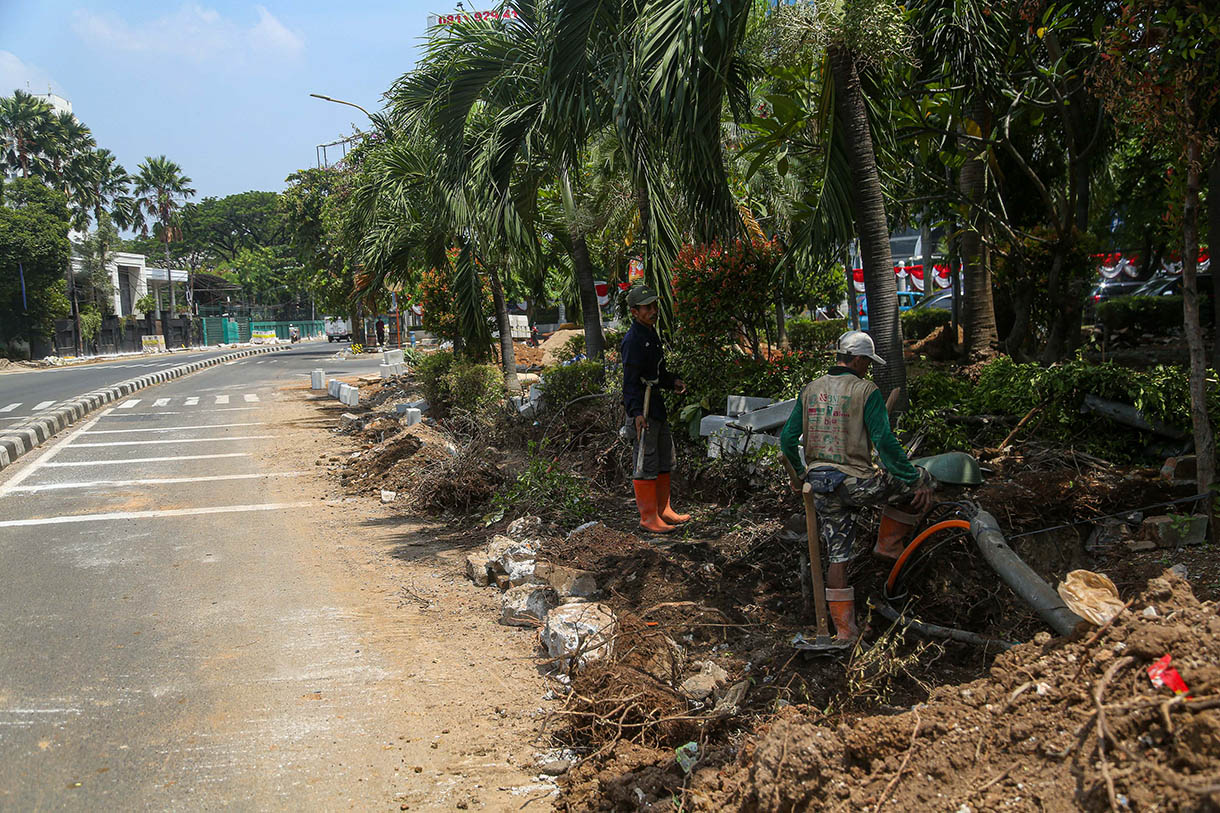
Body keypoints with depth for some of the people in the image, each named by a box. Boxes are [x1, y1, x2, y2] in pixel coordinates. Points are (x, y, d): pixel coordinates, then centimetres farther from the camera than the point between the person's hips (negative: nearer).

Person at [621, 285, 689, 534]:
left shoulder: (651, 334, 14)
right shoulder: (633, 340, -17)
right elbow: (630, 381, -23)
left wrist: (672, 382, 10)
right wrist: (636, 412, -30)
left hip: (657, 406, 10)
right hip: (642, 411, -10)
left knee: (665, 461, 17)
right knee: (646, 464, -4)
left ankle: (663, 510, 29)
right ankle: (648, 517, 4)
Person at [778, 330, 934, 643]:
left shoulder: (810, 390, 10)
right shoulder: (866, 391, -7)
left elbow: (787, 439, 10)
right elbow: (884, 441, -16)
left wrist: (802, 473, 25)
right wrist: (916, 481, -11)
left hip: (822, 487, 6)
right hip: (857, 482, -6)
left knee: (837, 557, 12)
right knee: (921, 481, 14)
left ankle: (844, 631, 16)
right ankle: (888, 544, 19)